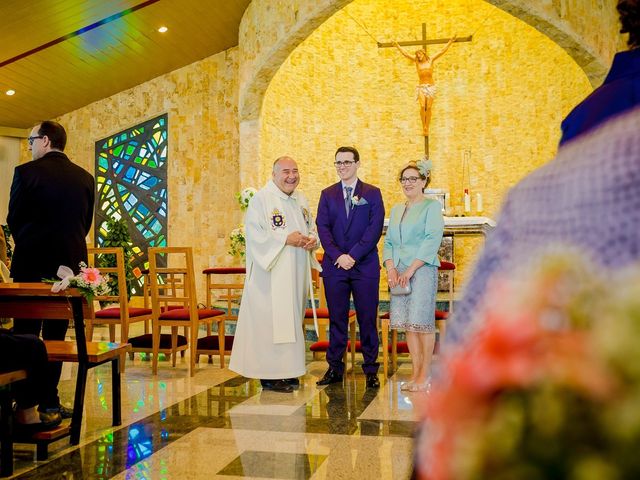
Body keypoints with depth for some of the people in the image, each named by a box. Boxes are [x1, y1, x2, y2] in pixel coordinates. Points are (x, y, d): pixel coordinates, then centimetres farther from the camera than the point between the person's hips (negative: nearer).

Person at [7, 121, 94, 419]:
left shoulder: (27, 171, -8)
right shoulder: (85, 178, 4)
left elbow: (13, 218, -3)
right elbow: (86, 223, 7)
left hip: (32, 261, -3)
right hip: (69, 262, 3)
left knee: (25, 333, 7)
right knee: (56, 335, 11)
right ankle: (49, 400, 13)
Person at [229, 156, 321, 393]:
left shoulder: (300, 199, 14)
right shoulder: (261, 199, -8)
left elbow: (312, 228, 20)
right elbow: (254, 234, -15)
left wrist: (312, 240, -3)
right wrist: (286, 239, -21)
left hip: (295, 275, 8)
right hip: (271, 273, -7)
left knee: (291, 319, 11)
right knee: (270, 320, -7)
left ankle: (287, 371, 21)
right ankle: (269, 376, 0)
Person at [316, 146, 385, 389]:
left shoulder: (372, 193, 5)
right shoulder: (327, 194, 11)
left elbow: (375, 228, -4)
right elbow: (323, 228, 2)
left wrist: (353, 255, -13)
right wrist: (338, 255, -12)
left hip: (365, 266, -2)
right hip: (334, 265, 2)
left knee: (368, 319, 2)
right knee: (336, 318, 7)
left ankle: (371, 370, 10)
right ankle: (335, 368, 14)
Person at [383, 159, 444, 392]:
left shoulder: (432, 206, 0)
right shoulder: (396, 210, 19)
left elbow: (432, 240, -10)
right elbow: (388, 242, 17)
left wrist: (410, 269, -15)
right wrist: (391, 268, -1)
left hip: (423, 269, -6)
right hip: (399, 272, 6)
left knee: (423, 322, -5)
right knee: (407, 323, 5)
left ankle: (425, 375, 3)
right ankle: (416, 373, 13)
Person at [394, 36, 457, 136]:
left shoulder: (431, 60, 8)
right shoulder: (416, 61, 10)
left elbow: (442, 51, 10)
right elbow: (405, 53, 14)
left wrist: (450, 42, 9)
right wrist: (397, 46, 16)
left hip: (430, 86, 0)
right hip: (421, 87, 0)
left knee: (428, 108, -6)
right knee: (422, 106, -17)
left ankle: (427, 128, -2)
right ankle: (424, 127, -11)